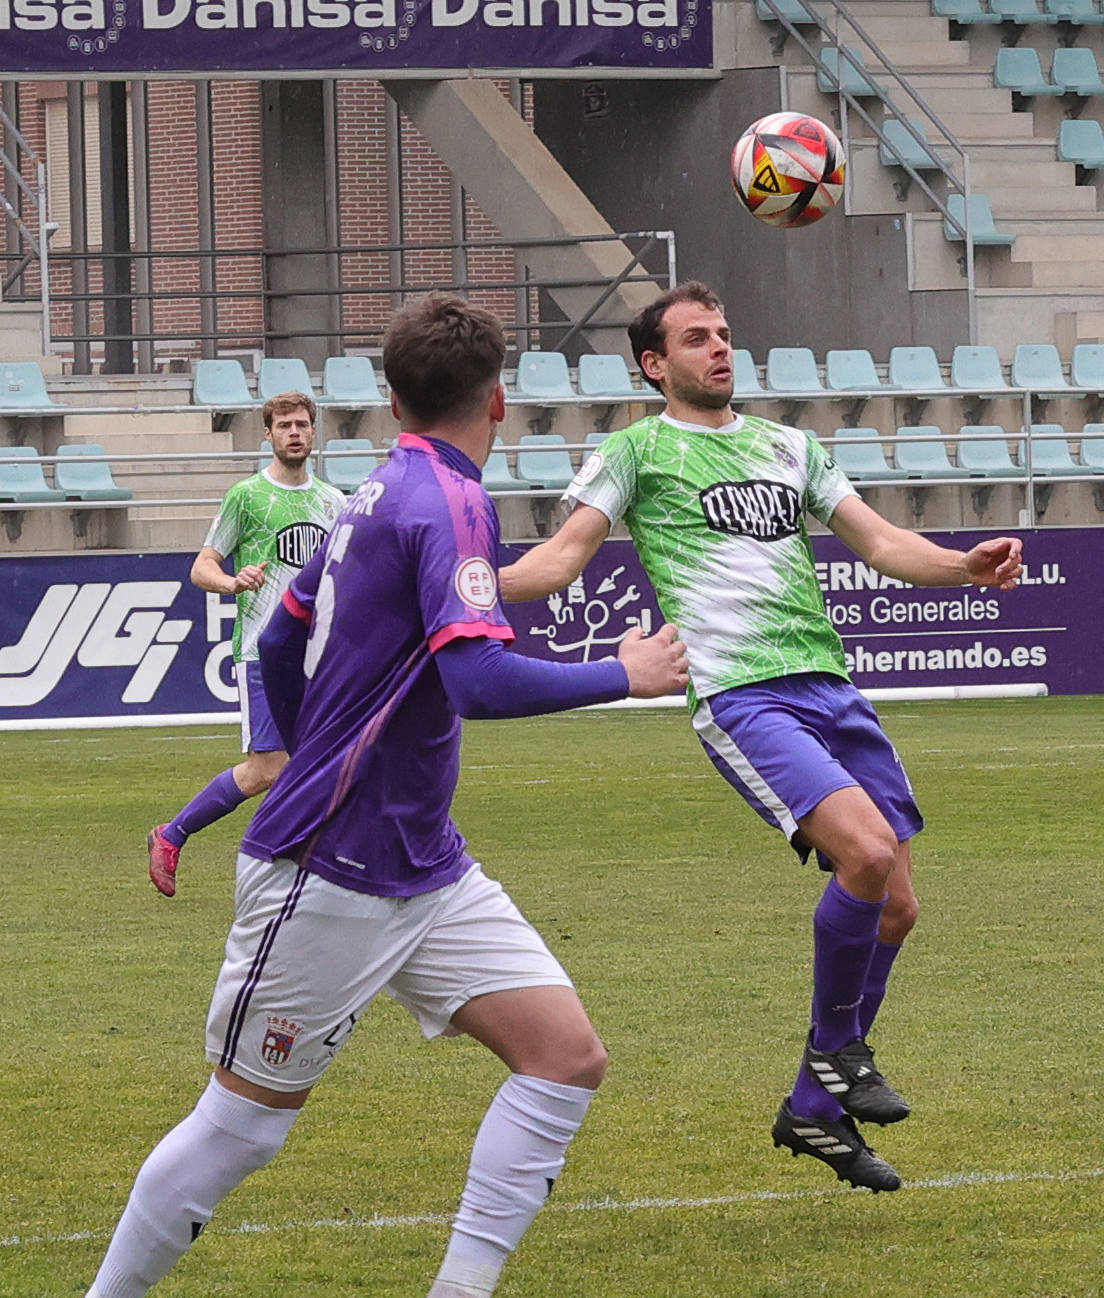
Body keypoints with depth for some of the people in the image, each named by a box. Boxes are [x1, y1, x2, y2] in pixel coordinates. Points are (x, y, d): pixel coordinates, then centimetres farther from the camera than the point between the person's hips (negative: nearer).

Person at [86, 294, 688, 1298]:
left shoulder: (379, 496, 11)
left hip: (423, 868, 9)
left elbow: (280, 649, 22)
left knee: (568, 1056, -2)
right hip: (326, 877, -9)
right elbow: (479, 680, -28)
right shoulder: (450, 504, -16)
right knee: (245, 1121, 2)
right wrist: (624, 675, -16)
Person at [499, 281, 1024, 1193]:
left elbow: (881, 542, 18)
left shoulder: (789, 446, 23)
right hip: (739, 697, -6)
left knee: (896, 907, 2)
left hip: (830, 686, 6)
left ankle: (815, 1108, 17)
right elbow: (566, 552, 0)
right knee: (868, 849, -27)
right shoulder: (636, 452, 8)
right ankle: (836, 1050, -5)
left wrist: (964, 565, -1)